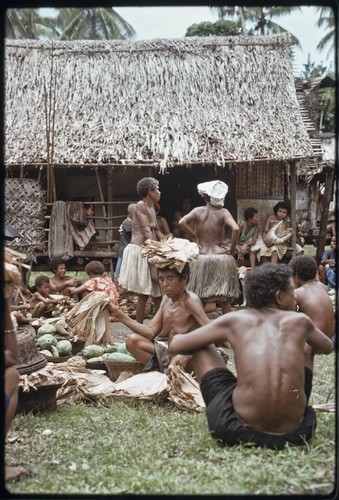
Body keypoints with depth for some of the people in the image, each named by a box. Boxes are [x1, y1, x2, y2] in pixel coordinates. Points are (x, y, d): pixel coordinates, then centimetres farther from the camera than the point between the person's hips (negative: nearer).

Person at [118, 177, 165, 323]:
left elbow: (157, 232, 17)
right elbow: (147, 231, -18)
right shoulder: (140, 206, -10)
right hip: (140, 252, -9)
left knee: (158, 294, 9)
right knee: (143, 296, -5)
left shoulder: (151, 207, 18)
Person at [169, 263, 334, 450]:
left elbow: (175, 345, 12)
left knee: (200, 345, 17)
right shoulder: (299, 321, 9)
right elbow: (328, 347, 31)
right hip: (295, 430, 3)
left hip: (239, 430, -2)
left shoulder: (233, 320, 5)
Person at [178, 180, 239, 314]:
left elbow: (181, 222, -13)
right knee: (225, 300, 5)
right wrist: (232, 249, -8)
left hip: (201, 258, 2)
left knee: (200, 300, 11)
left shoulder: (198, 211, 1)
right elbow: (235, 229, -19)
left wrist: (194, 237, -2)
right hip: (221, 257, -1)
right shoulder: (223, 212, -4)